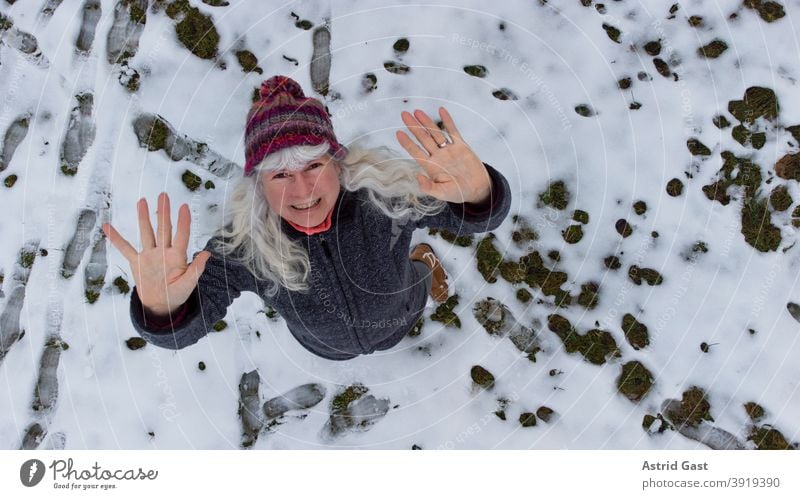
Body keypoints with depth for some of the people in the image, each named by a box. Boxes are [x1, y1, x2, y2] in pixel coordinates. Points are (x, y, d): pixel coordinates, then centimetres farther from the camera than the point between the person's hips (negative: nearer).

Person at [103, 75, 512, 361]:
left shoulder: (382, 194, -41)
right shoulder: (242, 246, -40)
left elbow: (478, 217, -42)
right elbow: (182, 331, -44)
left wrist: (477, 192, -70)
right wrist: (162, 308, -71)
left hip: (397, 319, 0)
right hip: (326, 346, 1)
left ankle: (423, 259, 66)